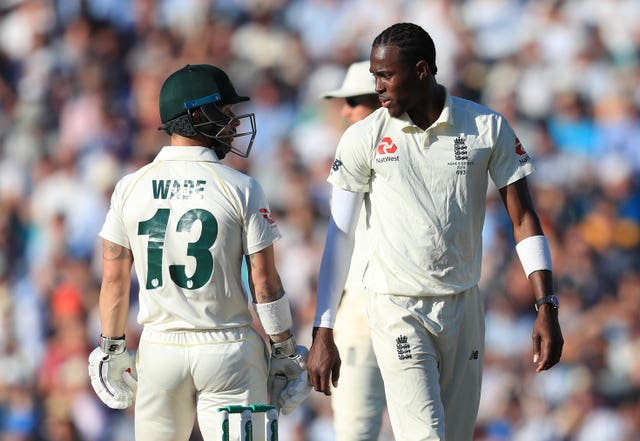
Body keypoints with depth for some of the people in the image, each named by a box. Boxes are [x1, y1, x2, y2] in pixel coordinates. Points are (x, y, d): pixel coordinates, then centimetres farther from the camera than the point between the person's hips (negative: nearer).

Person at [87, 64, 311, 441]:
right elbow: (264, 282, -6)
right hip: (227, 349, -3)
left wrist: (113, 349, 15)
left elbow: (115, 279, 5)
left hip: (159, 351, 3)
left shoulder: (130, 188, 1)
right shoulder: (242, 189, -7)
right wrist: (285, 352, 3)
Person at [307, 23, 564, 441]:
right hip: (398, 310, -2)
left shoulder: (487, 128, -2)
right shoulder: (363, 139, -4)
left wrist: (547, 307, -8)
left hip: (464, 308, 2)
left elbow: (524, 219, 1)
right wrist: (323, 333, -5)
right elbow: (340, 238, -1)